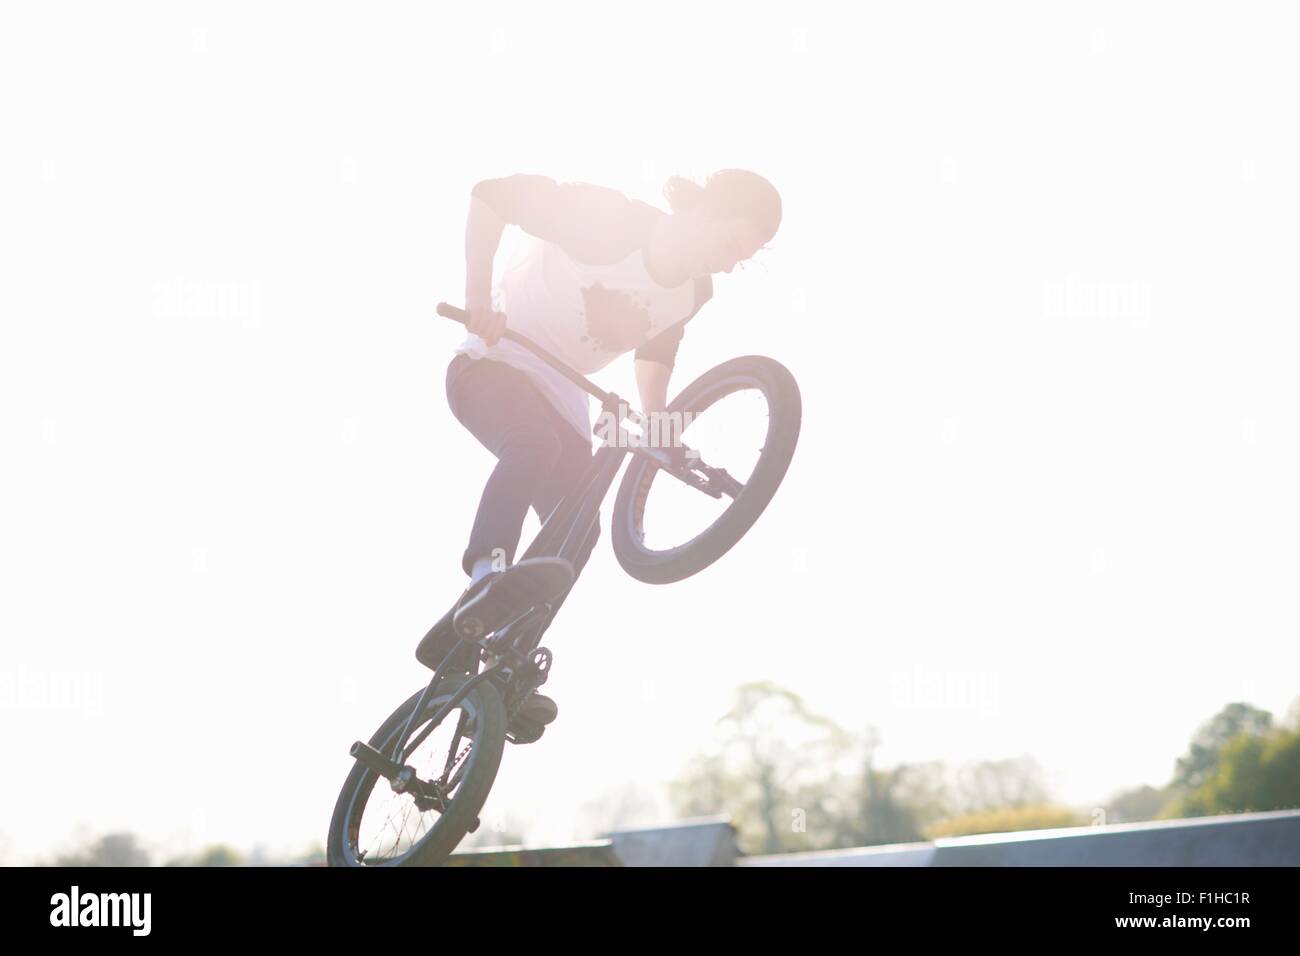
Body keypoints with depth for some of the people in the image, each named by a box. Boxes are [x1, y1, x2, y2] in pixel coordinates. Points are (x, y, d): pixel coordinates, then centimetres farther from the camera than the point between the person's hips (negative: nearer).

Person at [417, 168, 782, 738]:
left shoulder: (695, 291, -3)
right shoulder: (611, 223, -25)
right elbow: (494, 196, -22)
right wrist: (478, 295, -26)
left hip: (561, 397, 7)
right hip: (492, 365, -7)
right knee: (535, 445, -39)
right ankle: (488, 572, -51)